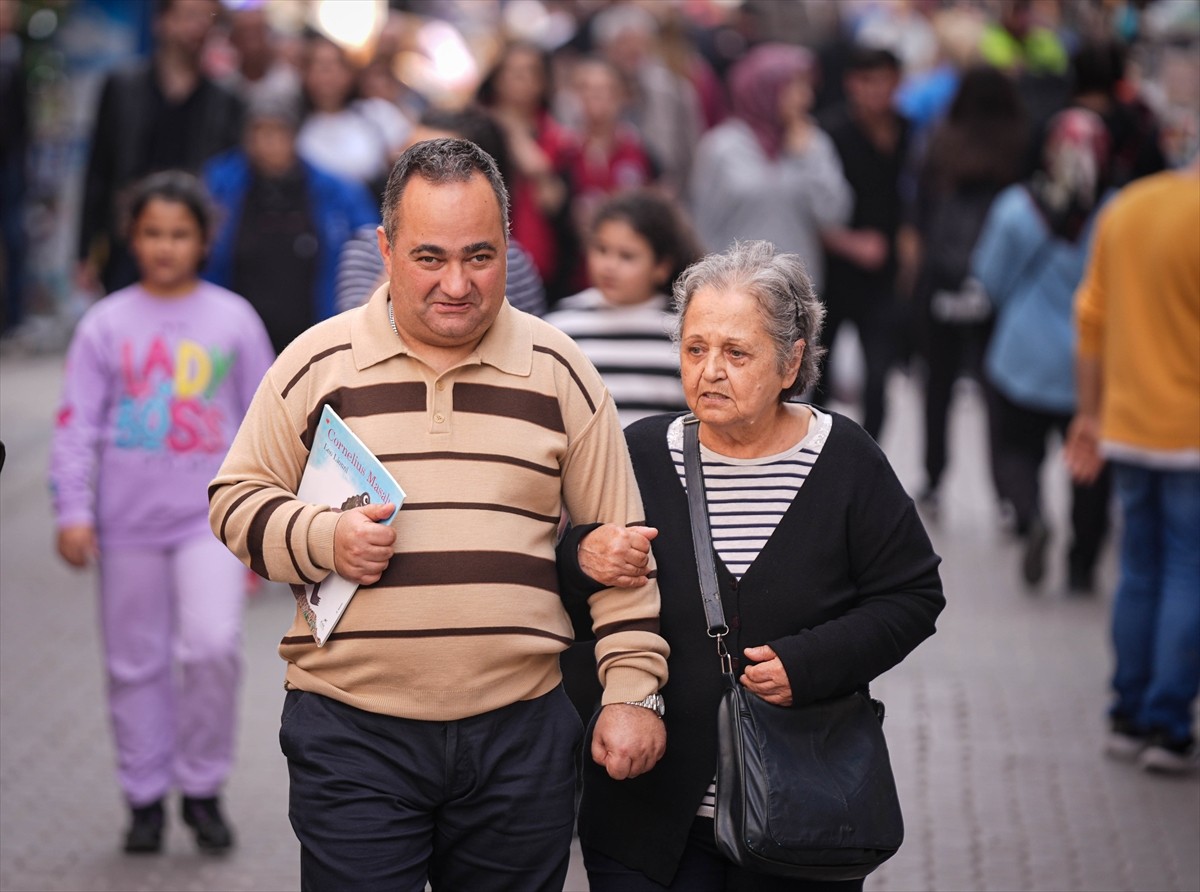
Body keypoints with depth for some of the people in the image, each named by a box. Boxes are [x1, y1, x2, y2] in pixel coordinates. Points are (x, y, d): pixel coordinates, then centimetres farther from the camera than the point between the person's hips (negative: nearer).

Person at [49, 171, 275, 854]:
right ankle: (146, 795, 21)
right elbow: (76, 425, 1)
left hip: (211, 516, -1)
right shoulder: (107, 325, 1)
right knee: (136, 662, 7)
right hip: (129, 522, 1)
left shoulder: (233, 319, 3)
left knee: (214, 645, -15)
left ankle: (203, 788, 2)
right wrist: (72, 511, -7)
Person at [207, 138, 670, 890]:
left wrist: (633, 689, 2)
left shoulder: (558, 371, 6)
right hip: (351, 734, -1)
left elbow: (617, 542, 9)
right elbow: (237, 499, 9)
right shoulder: (319, 363, 3)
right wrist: (323, 538, -12)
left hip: (521, 735, 1)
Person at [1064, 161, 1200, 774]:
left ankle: (1129, 719, 18)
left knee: (1140, 573, 15)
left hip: (1127, 428, 7)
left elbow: (1092, 319, 13)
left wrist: (1090, 413, 19)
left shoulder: (1125, 208, 8)